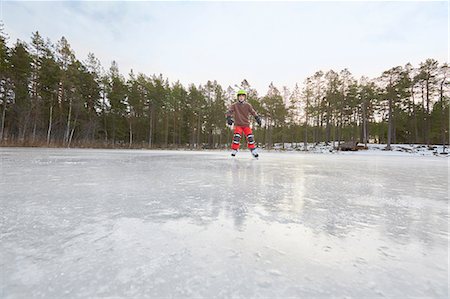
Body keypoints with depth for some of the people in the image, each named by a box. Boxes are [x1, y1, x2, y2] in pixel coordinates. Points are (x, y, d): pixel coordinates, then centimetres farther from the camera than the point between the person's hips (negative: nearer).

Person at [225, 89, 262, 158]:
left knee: (250, 137, -6)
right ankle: (234, 150, -7)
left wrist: (257, 118, -12)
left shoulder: (247, 105, 6)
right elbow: (229, 111, -10)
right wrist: (228, 118, -29)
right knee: (237, 137, -21)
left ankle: (253, 150, 12)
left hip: (246, 124, 2)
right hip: (238, 124, -2)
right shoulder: (234, 105, 0)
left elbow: (253, 112, 3)